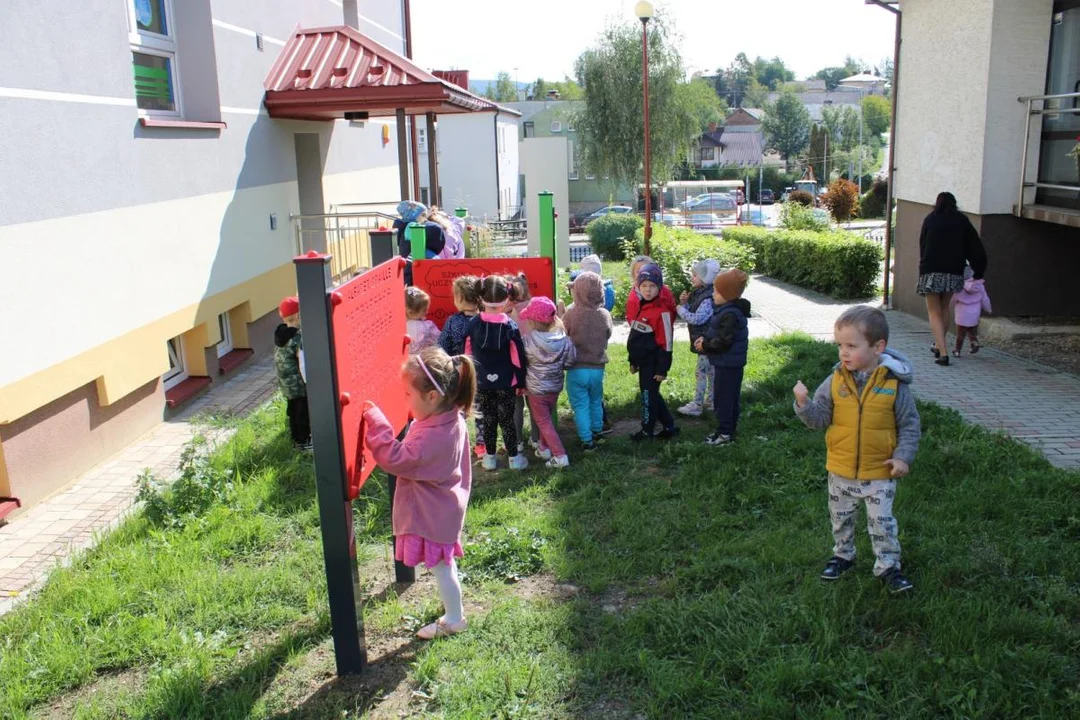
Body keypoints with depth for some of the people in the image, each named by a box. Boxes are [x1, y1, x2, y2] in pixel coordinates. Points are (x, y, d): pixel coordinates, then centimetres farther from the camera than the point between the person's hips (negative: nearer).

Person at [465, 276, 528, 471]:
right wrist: (521, 382, 4)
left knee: (488, 420, 14)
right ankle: (514, 457, 18)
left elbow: (466, 354, 1)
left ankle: (490, 457, 22)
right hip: (506, 383, -1)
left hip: (482, 383, 2)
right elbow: (518, 358, -8)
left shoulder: (472, 324, -9)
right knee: (507, 420, 9)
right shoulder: (511, 326, -14)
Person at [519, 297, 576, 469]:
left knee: (543, 422, 7)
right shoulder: (563, 340, -14)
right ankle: (545, 448, 37)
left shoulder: (527, 340, -22)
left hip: (536, 389, -4)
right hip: (555, 386, 4)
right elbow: (570, 361, -6)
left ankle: (560, 456, 1)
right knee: (548, 418, 23)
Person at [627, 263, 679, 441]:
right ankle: (669, 426, 26)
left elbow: (666, 343, -17)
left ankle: (647, 431, 16)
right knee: (651, 393, 15)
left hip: (653, 361, -8)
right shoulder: (638, 305, 7)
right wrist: (633, 360, 19)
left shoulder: (662, 311, -19)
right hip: (642, 359, 8)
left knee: (648, 394, 2)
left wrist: (662, 369, -16)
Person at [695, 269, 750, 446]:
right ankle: (728, 430, 28)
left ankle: (725, 434, 6)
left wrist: (705, 346, -13)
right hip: (729, 363, 11)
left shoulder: (730, 315, -23)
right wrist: (705, 339, 2)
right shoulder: (725, 310, 10)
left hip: (728, 364, -11)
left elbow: (724, 341, -25)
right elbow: (718, 333, 18)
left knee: (723, 398, -2)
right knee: (729, 398, 17)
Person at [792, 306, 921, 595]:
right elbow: (819, 419, -7)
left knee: (882, 522, 7)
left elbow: (909, 424, -5)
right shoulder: (836, 381, -8)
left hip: (880, 473, -3)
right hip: (841, 471, 3)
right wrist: (804, 403, -25)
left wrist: (904, 456, -13)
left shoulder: (895, 384, -14)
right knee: (841, 517, 20)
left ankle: (888, 565, 26)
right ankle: (843, 554, 41)